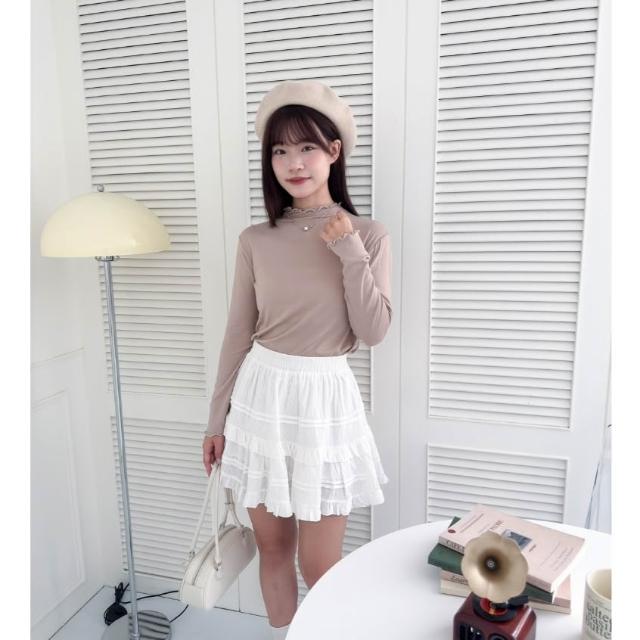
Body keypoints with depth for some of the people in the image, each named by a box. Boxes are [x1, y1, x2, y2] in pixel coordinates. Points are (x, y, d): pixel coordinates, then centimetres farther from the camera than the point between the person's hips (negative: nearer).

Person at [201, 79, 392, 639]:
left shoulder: (368, 234, -3)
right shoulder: (256, 240, 1)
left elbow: (373, 332, -9)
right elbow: (238, 334, 5)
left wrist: (351, 253, -17)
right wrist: (217, 417, 7)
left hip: (324, 400, -2)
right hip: (261, 395, 3)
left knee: (319, 566, 6)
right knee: (272, 547, 17)